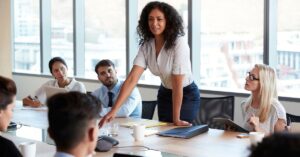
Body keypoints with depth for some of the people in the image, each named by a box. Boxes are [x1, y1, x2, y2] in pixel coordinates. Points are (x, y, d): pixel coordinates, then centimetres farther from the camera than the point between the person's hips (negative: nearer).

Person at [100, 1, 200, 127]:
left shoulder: (179, 43, -27)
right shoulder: (146, 45, -12)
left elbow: (177, 83, -28)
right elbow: (132, 78, -20)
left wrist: (176, 119, -26)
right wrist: (114, 110, -31)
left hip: (186, 95, -5)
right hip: (165, 94, 5)